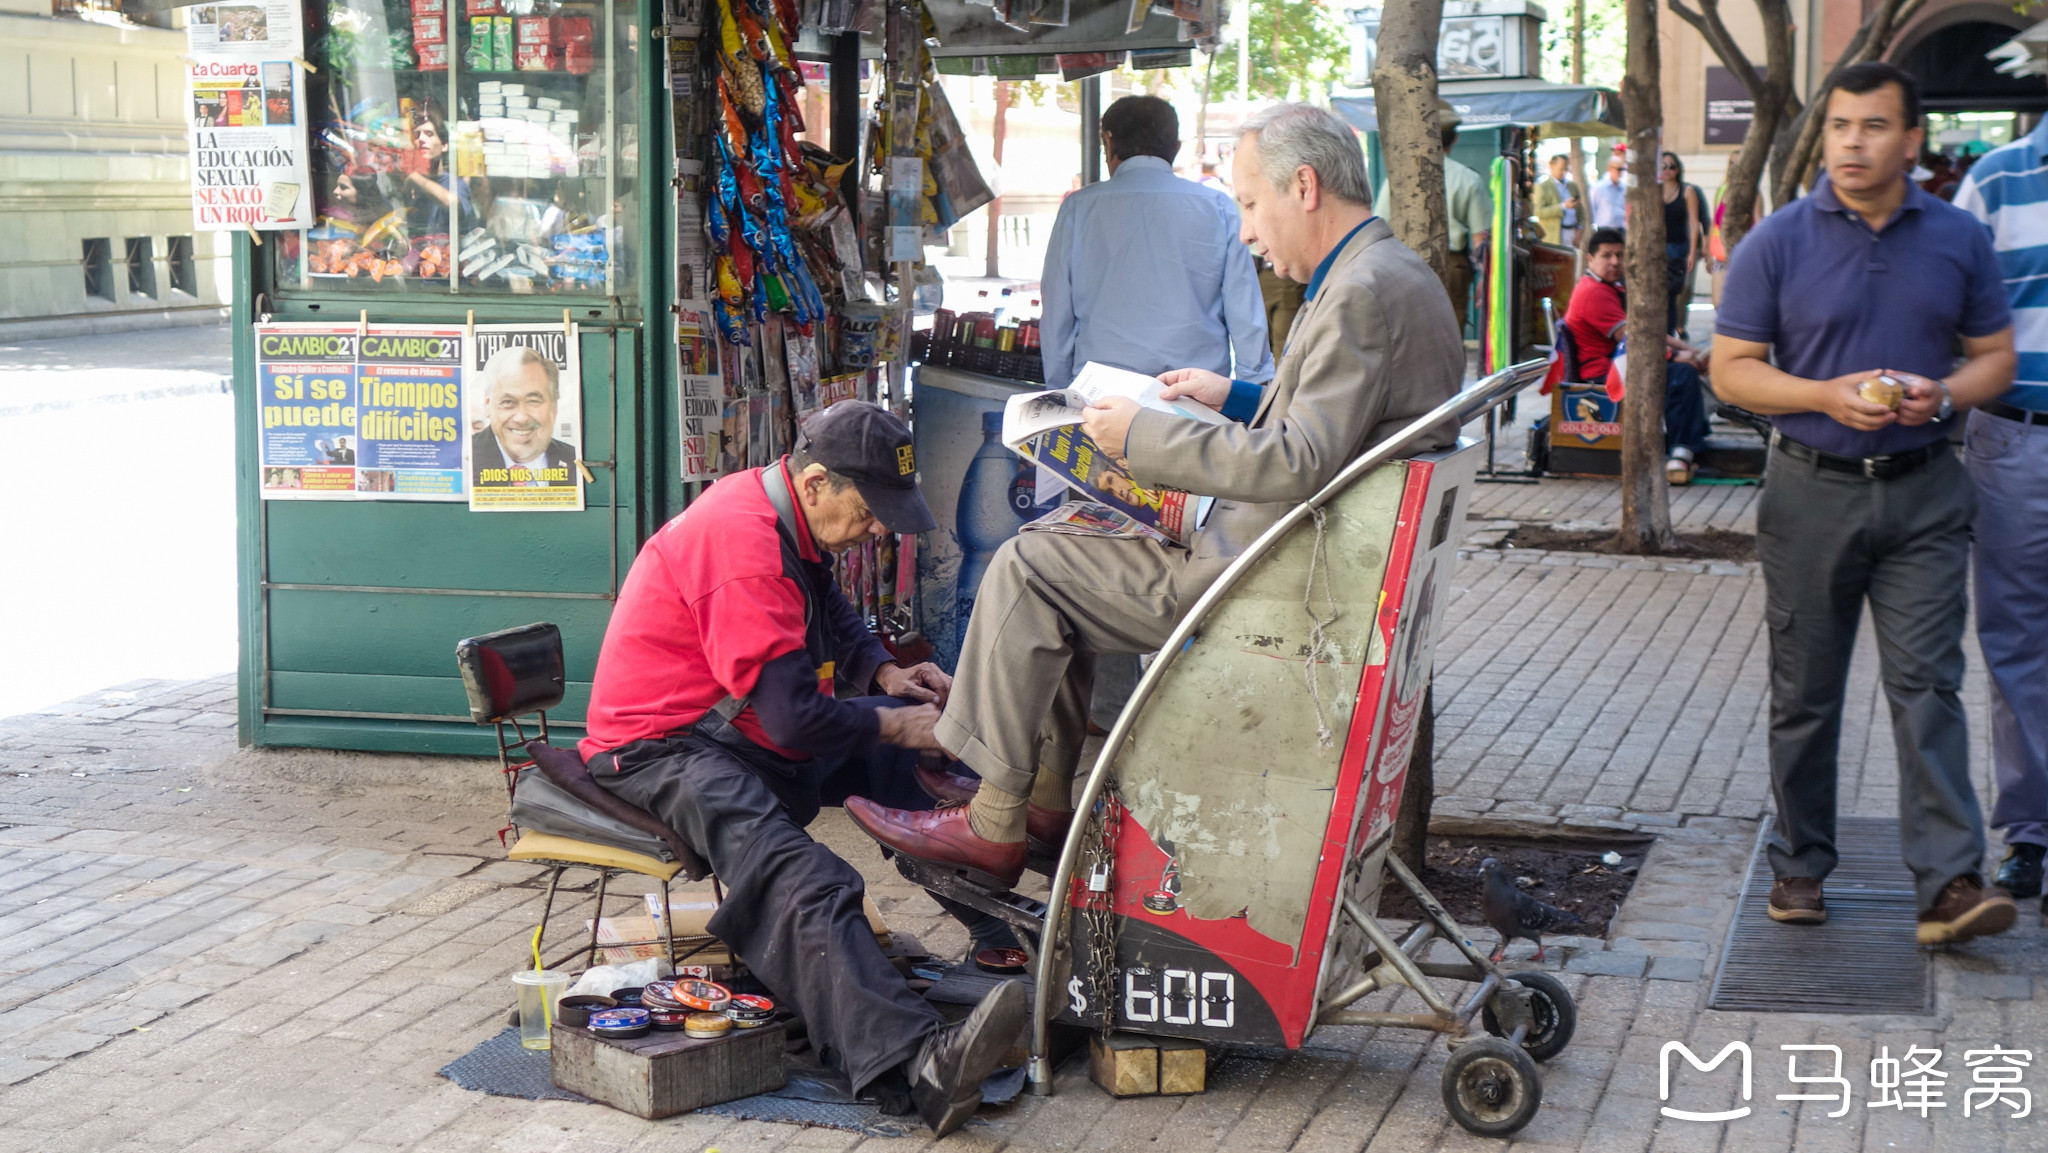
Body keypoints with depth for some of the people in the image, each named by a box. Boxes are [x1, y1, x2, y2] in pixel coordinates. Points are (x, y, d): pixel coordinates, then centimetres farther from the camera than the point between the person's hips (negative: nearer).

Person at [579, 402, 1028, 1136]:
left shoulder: (791, 523, 10)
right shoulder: (742, 538, -22)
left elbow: (834, 620, 29)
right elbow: (793, 719, -23)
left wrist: (887, 674, 10)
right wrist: (897, 727, -10)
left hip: (742, 727, 11)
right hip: (660, 748, -11)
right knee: (797, 882, -36)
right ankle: (917, 1065, -57)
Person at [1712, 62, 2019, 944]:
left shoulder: (1958, 240, 5)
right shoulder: (1778, 243, -2)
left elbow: (1996, 357, 10)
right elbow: (1731, 371, -2)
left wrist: (1942, 393, -12)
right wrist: (1827, 396, -17)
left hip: (1924, 493, 1)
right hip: (1812, 491, 0)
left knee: (1927, 684, -6)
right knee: (1804, 692, 8)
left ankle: (1949, 883, -9)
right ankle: (1800, 864, 21)